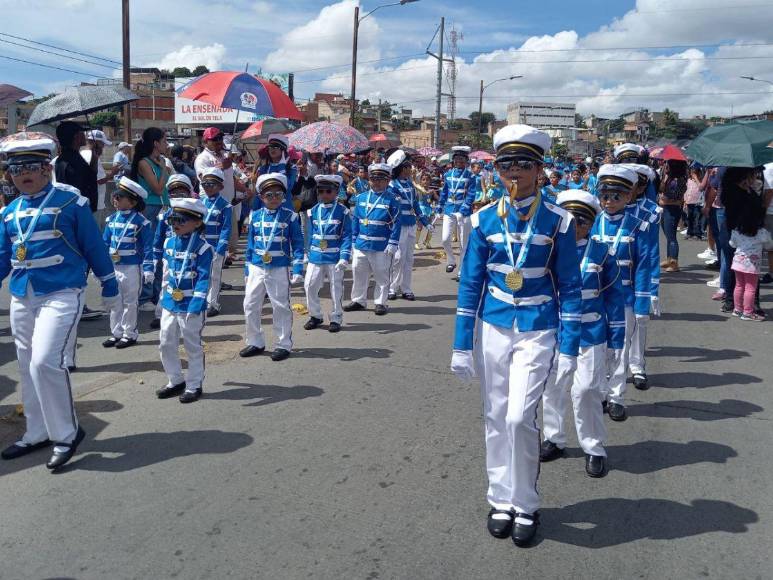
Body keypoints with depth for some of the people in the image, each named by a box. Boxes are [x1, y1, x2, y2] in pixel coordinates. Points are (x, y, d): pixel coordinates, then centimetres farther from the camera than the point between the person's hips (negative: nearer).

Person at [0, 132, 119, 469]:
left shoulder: (70, 201, -5)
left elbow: (93, 246, 0)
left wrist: (109, 286, 3)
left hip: (61, 293, -7)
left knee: (45, 361, -18)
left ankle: (67, 433, -1)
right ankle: (37, 434, 28)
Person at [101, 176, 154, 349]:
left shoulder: (140, 221, -10)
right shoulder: (111, 220, 6)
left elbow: (148, 248, -11)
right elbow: (105, 243, 12)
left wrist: (148, 269, -15)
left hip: (132, 267, -6)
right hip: (112, 267, 6)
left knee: (130, 302, 5)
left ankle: (129, 334, 15)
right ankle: (116, 333, 24)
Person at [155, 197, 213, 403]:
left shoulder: (202, 247, -13)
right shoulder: (169, 243, 7)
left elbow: (203, 279, -17)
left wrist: (196, 305, -23)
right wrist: (164, 298, 17)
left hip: (191, 307, -7)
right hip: (170, 304, 7)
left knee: (193, 347, 6)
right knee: (166, 344, 13)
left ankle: (194, 385, 19)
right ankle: (176, 381, 30)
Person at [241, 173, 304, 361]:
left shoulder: (290, 216, -4)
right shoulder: (255, 216, 5)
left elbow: (297, 244, -3)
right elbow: (250, 243, 11)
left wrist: (297, 269, -9)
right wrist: (247, 269, 11)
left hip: (279, 269, -4)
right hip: (256, 268, 4)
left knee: (281, 307, 3)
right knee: (250, 305, 7)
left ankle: (283, 345, 16)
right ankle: (255, 342, 22)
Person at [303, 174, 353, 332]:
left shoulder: (343, 212, -5)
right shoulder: (313, 212, 6)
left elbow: (347, 236, -8)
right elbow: (310, 235, 12)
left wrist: (344, 257, -15)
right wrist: (307, 254, 10)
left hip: (335, 258, -3)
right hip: (316, 257, 3)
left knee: (336, 289, 4)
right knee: (309, 286, 3)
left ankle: (336, 319, 19)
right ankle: (315, 316, 21)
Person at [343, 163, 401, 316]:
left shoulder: (392, 200, -6)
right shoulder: (361, 198, 5)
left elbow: (396, 224, -8)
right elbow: (355, 220, 9)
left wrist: (392, 244, -13)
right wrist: (353, 240, 6)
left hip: (382, 247, -4)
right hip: (361, 245, 4)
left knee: (382, 276, 6)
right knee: (358, 273, 13)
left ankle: (380, 303, 18)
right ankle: (358, 301, 26)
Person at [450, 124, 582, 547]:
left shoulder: (557, 221, -5)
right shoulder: (485, 219, 0)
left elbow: (570, 287, -2)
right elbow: (470, 283, 3)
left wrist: (569, 347, -7)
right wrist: (461, 345, 1)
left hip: (537, 331, -3)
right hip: (493, 329, 3)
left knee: (519, 418, -11)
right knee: (496, 418, 9)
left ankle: (525, 505, 11)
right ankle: (501, 501, 26)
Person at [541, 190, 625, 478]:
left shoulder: (601, 253, -5)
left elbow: (614, 295, 0)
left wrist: (616, 335, -1)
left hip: (590, 335, -3)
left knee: (586, 390, -3)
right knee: (552, 388, 13)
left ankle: (594, 449, 14)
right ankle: (554, 439, 32)